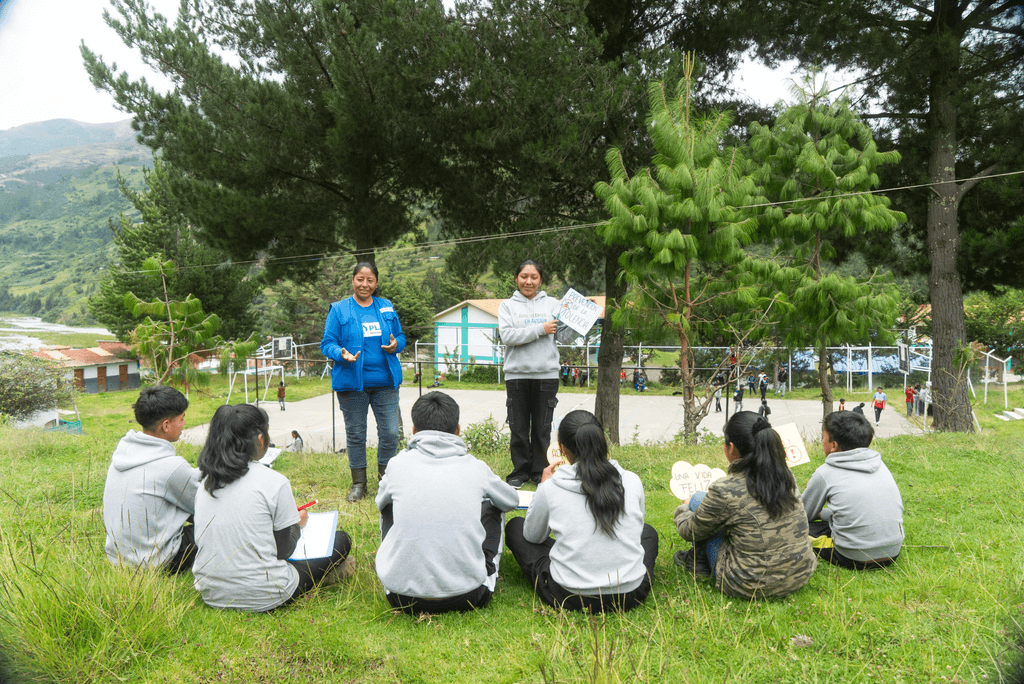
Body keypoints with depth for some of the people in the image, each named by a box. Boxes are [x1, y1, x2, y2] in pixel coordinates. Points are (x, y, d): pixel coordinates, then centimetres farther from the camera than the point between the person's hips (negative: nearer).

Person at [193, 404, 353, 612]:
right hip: (260, 600, -7)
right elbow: (283, 550, -9)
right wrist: (297, 524, 13)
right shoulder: (274, 482, -16)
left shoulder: (206, 482, 2)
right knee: (341, 540, 10)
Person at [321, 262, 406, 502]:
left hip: (385, 382, 2)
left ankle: (385, 478, 22)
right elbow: (327, 343, 0)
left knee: (391, 432, 1)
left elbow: (401, 336, 17)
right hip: (351, 382, -2)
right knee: (355, 434, 7)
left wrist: (396, 345, -6)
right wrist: (342, 354, -21)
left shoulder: (387, 307, 11)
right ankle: (358, 483, 22)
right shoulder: (339, 310, 1)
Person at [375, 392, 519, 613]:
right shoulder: (476, 468, -1)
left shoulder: (398, 465, -1)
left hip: (403, 597, 1)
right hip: (467, 597, 0)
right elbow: (512, 500, 21)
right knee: (492, 505, 21)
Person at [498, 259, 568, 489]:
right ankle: (520, 471, 20)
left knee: (542, 428, 7)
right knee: (519, 428, 6)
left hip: (546, 375, 0)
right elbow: (507, 336, -9)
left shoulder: (552, 304, 10)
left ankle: (540, 471, 20)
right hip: (517, 374, 0)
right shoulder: (507, 306, 7)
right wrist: (540, 329, -13)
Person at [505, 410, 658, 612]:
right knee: (648, 532, 34)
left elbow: (533, 536, 8)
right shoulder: (632, 482, -6)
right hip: (631, 596, 3)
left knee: (515, 526, 18)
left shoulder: (550, 489, -12)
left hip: (570, 597, -3)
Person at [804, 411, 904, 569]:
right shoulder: (879, 464, 7)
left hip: (855, 560, -6)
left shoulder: (825, 473, -10)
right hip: (893, 553, 6)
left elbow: (803, 516, 4)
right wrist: (822, 513, 28)